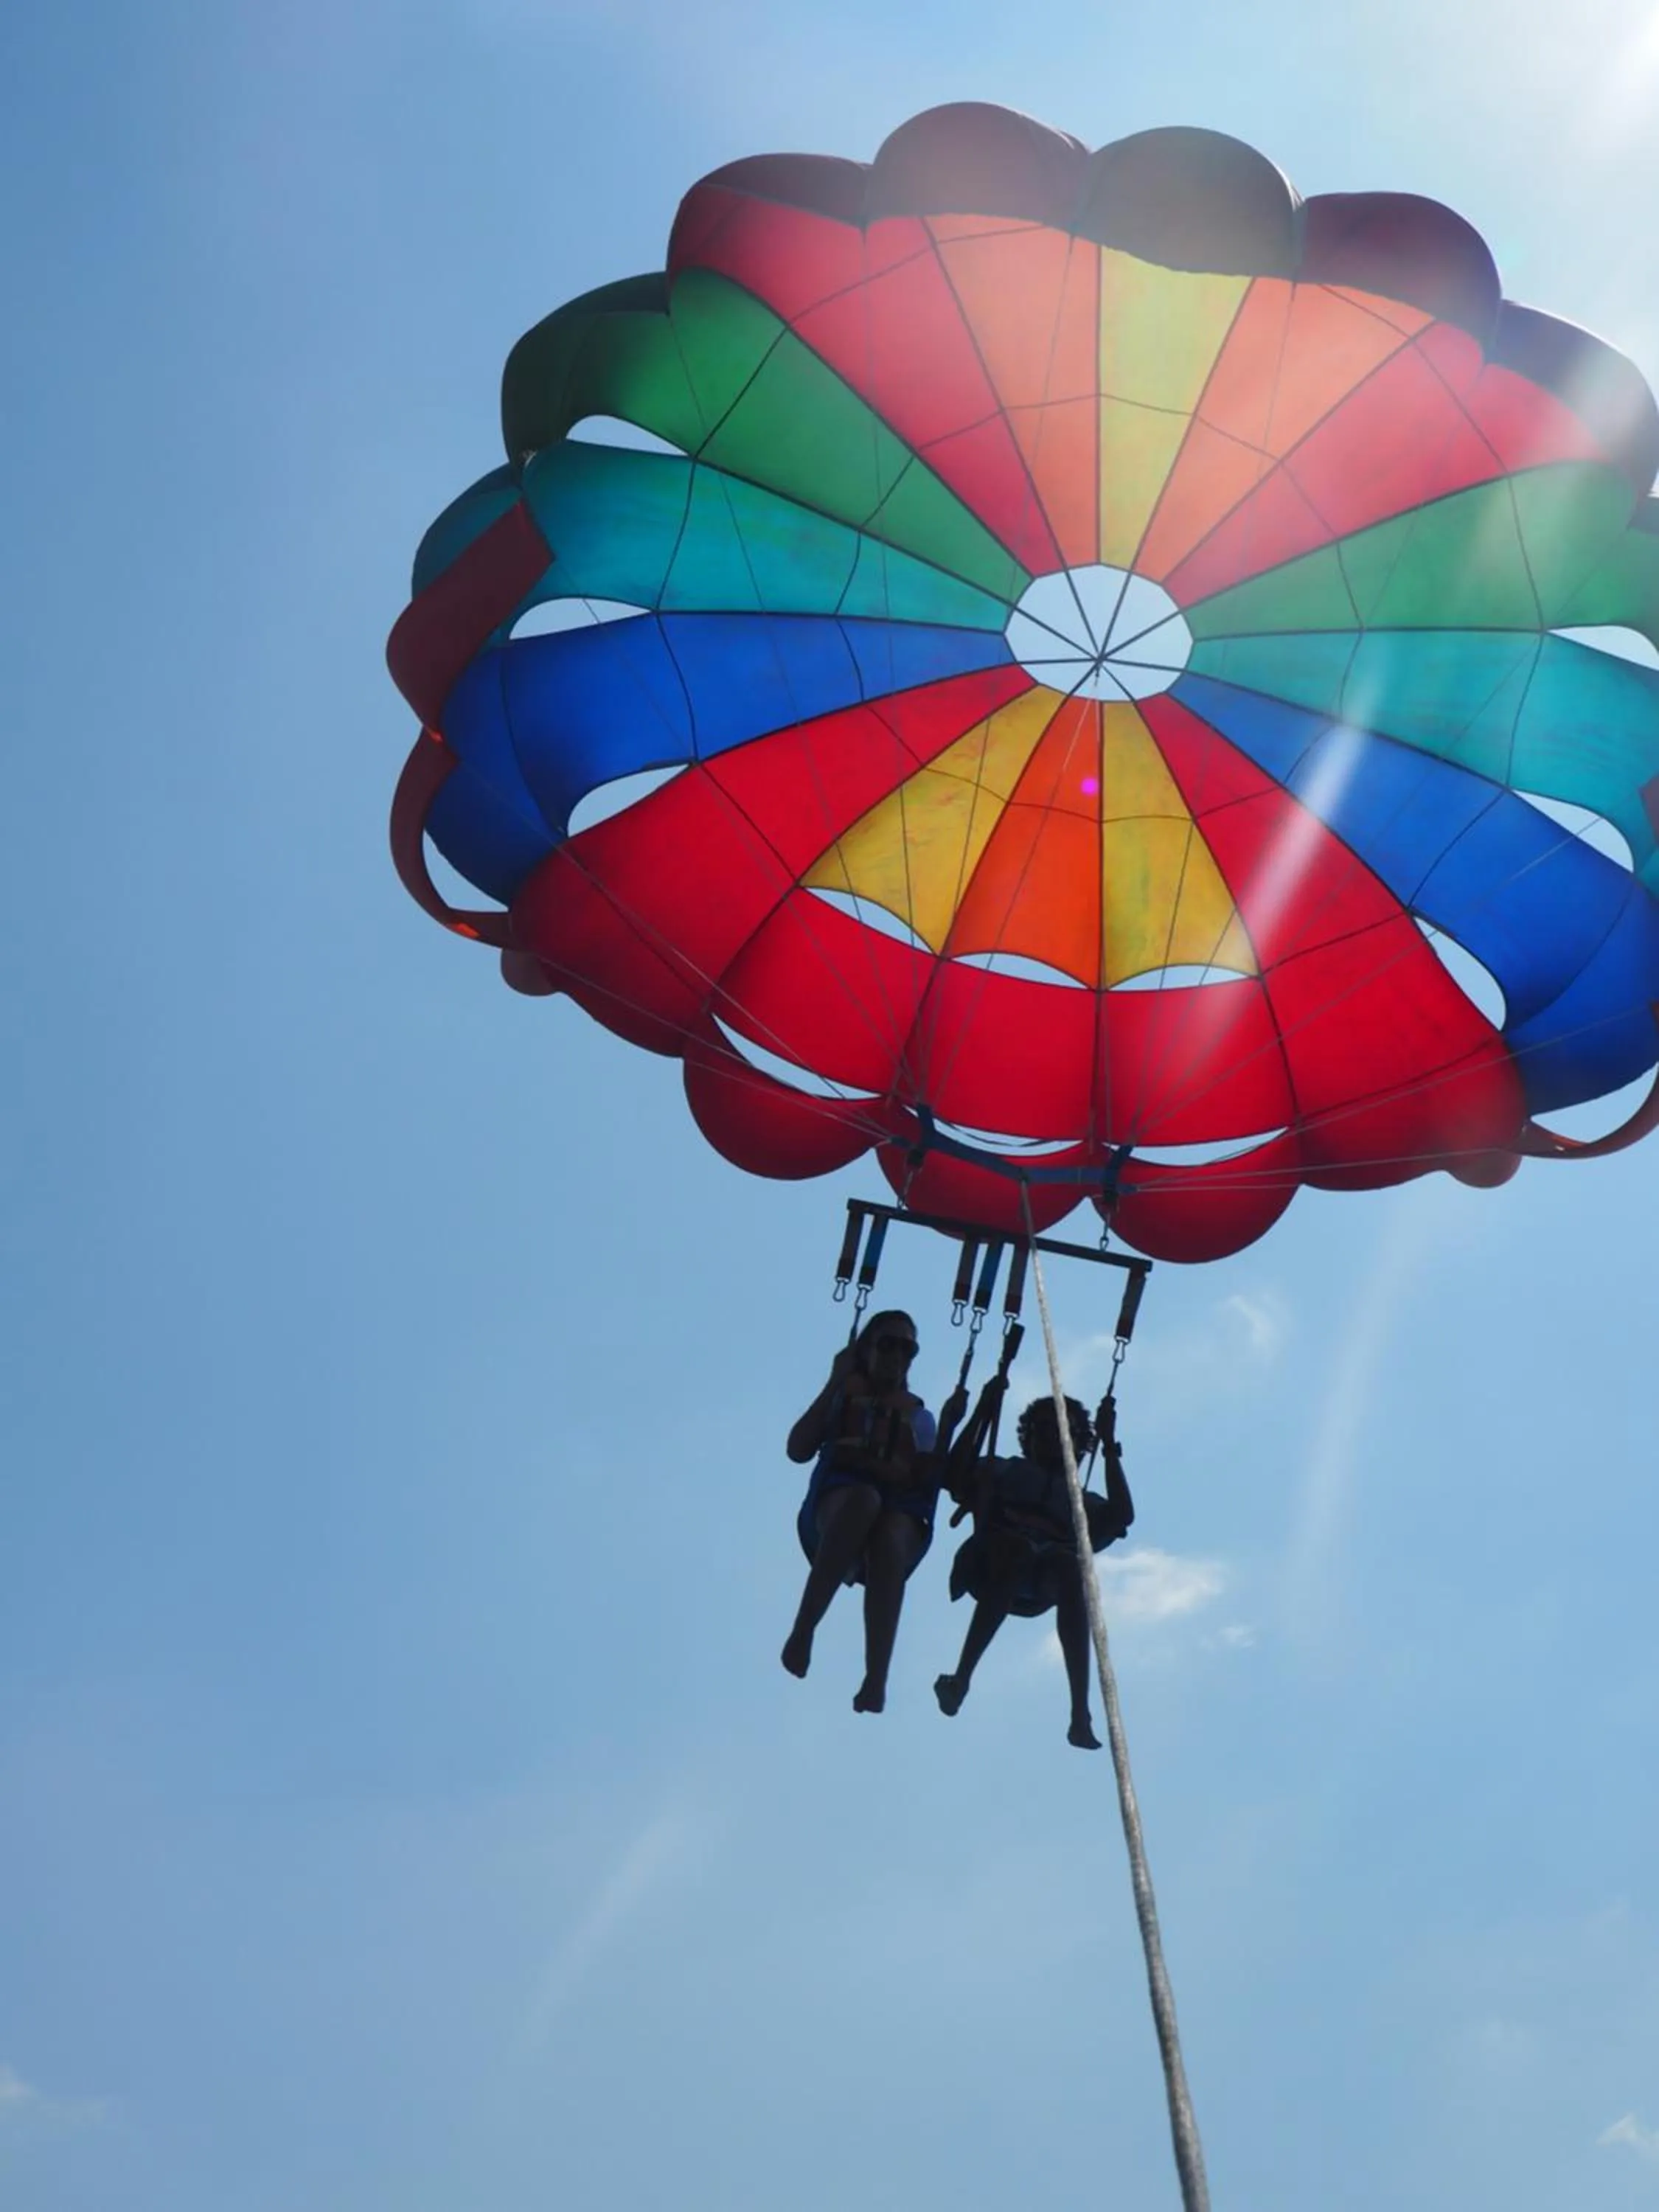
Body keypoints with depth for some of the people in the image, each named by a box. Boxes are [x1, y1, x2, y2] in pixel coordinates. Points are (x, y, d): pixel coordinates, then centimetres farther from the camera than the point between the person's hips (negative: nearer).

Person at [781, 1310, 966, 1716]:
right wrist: (833, 1385, 4)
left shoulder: (919, 1417, 26)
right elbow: (798, 1450, 3)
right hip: (836, 1503, -1)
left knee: (889, 1539, -38)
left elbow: (929, 1478, 9)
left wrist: (949, 1426, 0)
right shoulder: (842, 1397, 21)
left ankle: (876, 1680, -54)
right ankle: (802, 1631, -41)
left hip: (901, 1512, 1)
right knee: (863, 1498, -40)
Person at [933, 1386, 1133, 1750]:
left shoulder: (1082, 1501, 34)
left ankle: (1081, 1714, -48)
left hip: (1044, 1584, 1)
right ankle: (961, 1677, -49)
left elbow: (1121, 1516, 11)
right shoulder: (1004, 1472, 31)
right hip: (991, 1567, -1)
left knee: (1070, 1565, -36)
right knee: (1014, 1546, -38)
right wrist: (982, 1414, 7)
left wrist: (1109, 1446, 11)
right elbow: (956, 1475, 11)